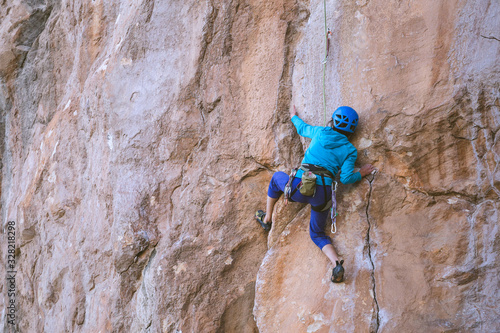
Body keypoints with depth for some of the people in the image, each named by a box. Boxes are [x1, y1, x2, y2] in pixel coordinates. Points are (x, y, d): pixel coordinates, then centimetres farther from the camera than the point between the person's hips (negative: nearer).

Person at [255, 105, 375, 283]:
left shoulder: (321, 132, 9)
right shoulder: (350, 150, 7)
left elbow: (302, 128, 30)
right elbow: (345, 178, -3)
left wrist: (294, 117, 51)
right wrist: (360, 174, 17)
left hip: (298, 188, -1)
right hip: (322, 195, 1)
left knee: (277, 177, 34)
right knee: (317, 233, 23)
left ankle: (267, 218, 42)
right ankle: (336, 263, -5)